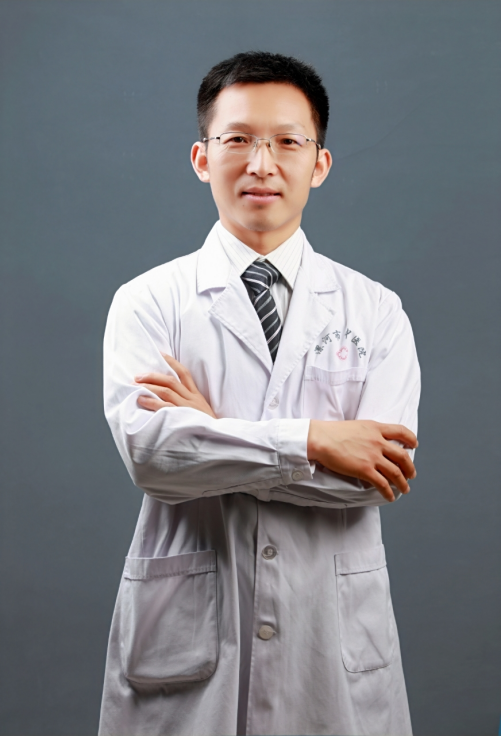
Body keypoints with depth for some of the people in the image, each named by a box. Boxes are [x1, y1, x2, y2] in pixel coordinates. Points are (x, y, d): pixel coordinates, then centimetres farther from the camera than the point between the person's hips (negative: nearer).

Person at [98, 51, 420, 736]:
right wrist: (312, 441, -17)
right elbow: (146, 448, -15)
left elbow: (380, 471, -10)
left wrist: (215, 434, -14)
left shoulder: (376, 311, 2)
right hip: (184, 633, -1)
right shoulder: (147, 301, 0)